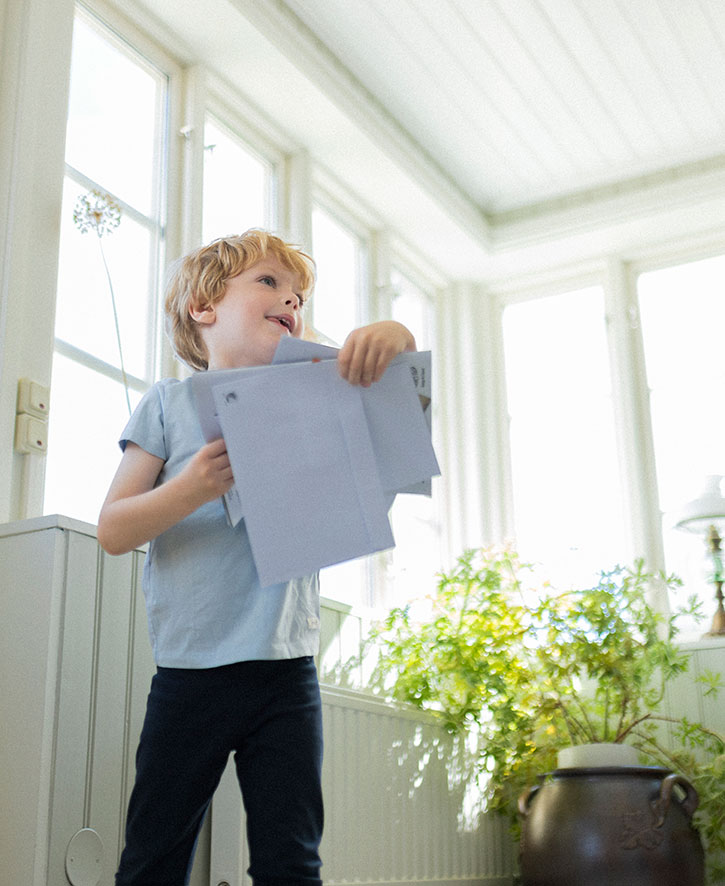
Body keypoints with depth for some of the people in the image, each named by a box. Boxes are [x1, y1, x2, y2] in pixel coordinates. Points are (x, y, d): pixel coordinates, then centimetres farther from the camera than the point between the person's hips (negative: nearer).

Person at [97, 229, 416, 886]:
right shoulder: (173, 402, 3)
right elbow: (113, 530, -2)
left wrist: (398, 339, -18)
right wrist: (188, 490, -22)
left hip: (287, 671, 2)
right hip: (191, 673, -2)